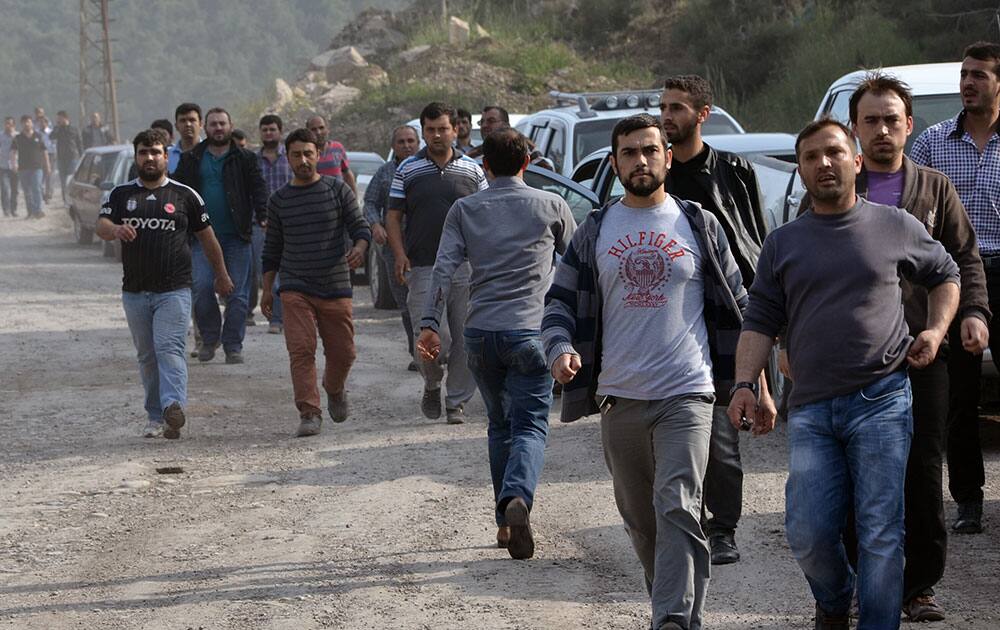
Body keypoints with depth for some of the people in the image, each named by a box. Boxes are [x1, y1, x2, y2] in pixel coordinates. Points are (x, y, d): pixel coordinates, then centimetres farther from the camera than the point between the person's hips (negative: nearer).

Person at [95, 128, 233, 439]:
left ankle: (173, 407, -33)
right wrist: (115, 229, -28)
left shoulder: (184, 195, 6)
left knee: (169, 349, -19)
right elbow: (100, 226, -4)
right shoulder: (121, 194, 10)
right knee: (147, 356, 9)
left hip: (174, 291, -3)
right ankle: (155, 418, 16)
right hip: (134, 293, 3)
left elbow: (207, 237, 14)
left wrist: (221, 275, 18)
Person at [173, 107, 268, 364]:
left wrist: (262, 215, -19)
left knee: (237, 293, 0)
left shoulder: (245, 159, 6)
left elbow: (258, 189, -2)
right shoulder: (191, 160, 10)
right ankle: (209, 338, 10)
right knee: (201, 288, -9)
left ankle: (233, 345, 8)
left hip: (237, 236, -1)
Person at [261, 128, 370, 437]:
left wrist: (359, 248, -21)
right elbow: (272, 249, 15)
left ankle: (334, 390, 38)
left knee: (343, 352, 6)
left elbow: (360, 226, 2)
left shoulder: (338, 190, 3)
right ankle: (309, 414, -12)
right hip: (295, 288, 0)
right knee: (301, 350, -14)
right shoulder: (279, 200, 8)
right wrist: (267, 290, 11)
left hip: (336, 286, 0)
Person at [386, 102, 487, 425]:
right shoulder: (408, 169, 5)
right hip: (423, 268, -2)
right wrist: (400, 254, -9)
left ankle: (457, 401, 14)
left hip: (465, 268, 2)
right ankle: (432, 386, 18)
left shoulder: (472, 170, 8)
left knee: (465, 340, 2)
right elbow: (393, 216, 6)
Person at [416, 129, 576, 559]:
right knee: (530, 427, -5)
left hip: (480, 333, 3)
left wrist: (430, 323, -5)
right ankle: (517, 497, -33)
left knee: (500, 425, 18)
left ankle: (504, 522, 19)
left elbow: (444, 267, -2)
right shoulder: (551, 207, 6)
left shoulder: (465, 210, 9)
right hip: (530, 331, -3)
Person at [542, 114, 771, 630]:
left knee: (678, 509, -18)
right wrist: (561, 349, -13)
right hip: (619, 399, 3)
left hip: (687, 395, -3)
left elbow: (736, 308, 10)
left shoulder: (698, 225, 6)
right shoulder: (594, 233, 9)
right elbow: (561, 302, 10)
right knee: (640, 520, 10)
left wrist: (756, 384, 6)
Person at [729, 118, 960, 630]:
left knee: (880, 533, -5)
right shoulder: (783, 243, 13)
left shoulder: (895, 227, 8)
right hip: (811, 410, 2)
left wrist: (936, 329, 7)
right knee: (807, 535, -2)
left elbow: (946, 275, 23)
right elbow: (760, 320, 10)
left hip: (881, 401, -2)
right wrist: (744, 383, -3)